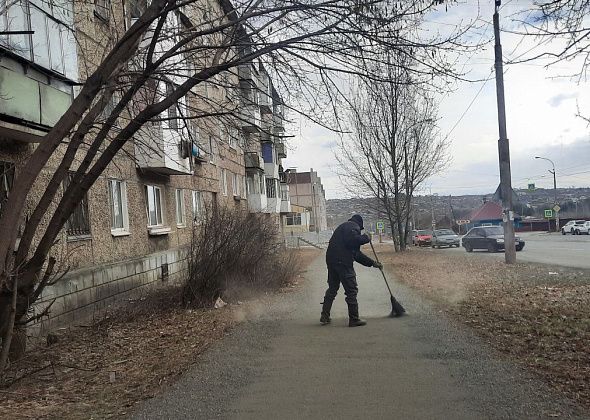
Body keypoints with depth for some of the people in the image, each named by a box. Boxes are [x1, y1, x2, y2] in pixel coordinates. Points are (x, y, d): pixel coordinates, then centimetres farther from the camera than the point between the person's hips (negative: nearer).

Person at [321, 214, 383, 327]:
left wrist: (372, 263, 32)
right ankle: (354, 319, 5)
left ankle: (325, 317, 20)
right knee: (351, 290, 0)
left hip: (331, 260, 9)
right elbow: (353, 240, -23)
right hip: (342, 262, -9)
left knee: (332, 288, 18)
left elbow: (356, 253, 30)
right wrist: (365, 238, -4)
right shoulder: (353, 226, 1)